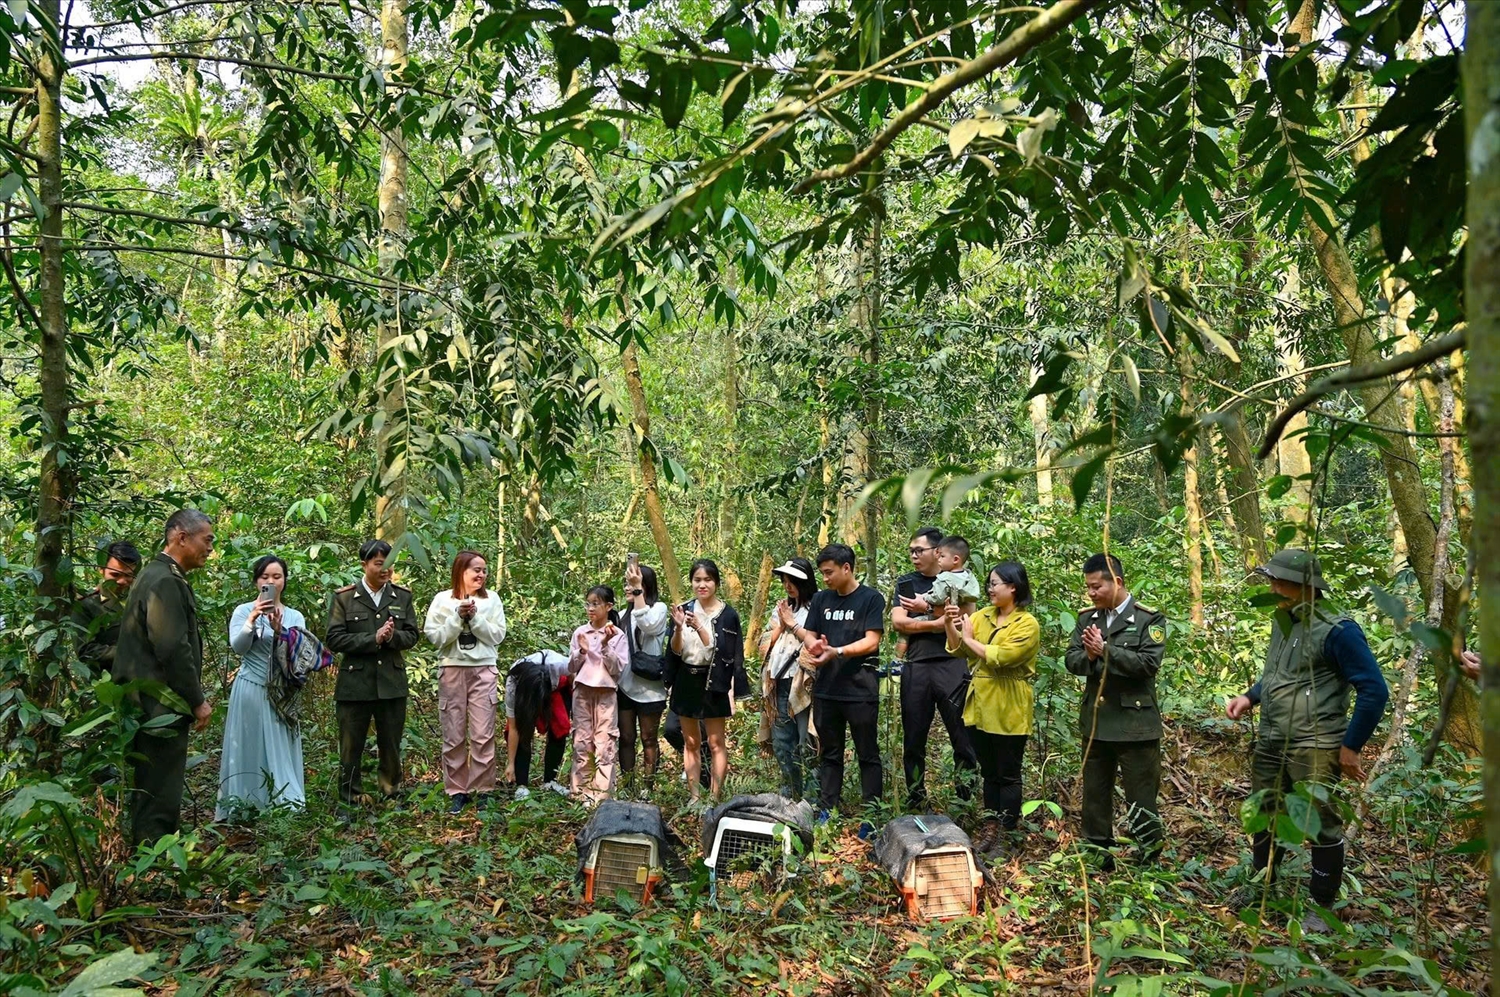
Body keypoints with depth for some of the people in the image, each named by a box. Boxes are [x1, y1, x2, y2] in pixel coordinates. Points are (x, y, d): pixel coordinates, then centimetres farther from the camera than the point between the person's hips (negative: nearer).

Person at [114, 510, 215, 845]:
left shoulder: (162, 576, 14)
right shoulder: (165, 581, -17)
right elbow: (173, 650, -22)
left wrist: (196, 695, 17)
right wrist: (197, 701, -13)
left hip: (158, 707, 10)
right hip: (162, 708, -10)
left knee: (159, 795, 17)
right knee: (160, 800, -4)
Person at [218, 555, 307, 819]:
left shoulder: (295, 616, 6)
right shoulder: (244, 611, 0)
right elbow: (237, 647, -13)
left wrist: (279, 630, -21)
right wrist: (253, 619, -27)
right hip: (251, 691, -2)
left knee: (281, 752, 5)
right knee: (251, 750, 3)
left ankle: (284, 807, 10)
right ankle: (243, 810, 11)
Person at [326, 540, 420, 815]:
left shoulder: (402, 596, 6)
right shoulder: (344, 597, -2)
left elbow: (413, 635, 5)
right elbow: (334, 639, -8)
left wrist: (393, 636, -16)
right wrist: (373, 639, -16)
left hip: (392, 683, 2)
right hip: (355, 684, -2)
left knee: (391, 746, 11)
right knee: (351, 747, 7)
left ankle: (391, 792, 28)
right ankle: (349, 801, 20)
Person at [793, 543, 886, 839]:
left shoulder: (871, 599, -5)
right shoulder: (821, 599, 10)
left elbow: (871, 641, -13)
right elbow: (809, 636, 8)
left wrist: (836, 651, -26)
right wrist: (812, 645, -16)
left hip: (860, 690, -5)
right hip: (825, 689, 5)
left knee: (868, 755, 5)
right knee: (830, 753, 13)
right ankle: (826, 813, 20)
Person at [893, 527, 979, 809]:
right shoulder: (906, 583, 11)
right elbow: (897, 622, -3)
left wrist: (926, 608, -8)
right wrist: (939, 622, -9)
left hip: (952, 666, -3)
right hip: (915, 668, 3)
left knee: (963, 736, 0)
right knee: (913, 740, 10)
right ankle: (915, 803, 22)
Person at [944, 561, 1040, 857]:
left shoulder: (1027, 624, -12)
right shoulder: (982, 616, 7)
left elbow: (1000, 657, -23)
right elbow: (958, 650, 3)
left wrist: (970, 638, -12)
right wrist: (950, 625, -14)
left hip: (1008, 712, -6)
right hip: (980, 707, 6)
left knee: (1008, 776, 5)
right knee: (989, 773, 16)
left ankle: (1006, 836, 14)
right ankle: (990, 829, 26)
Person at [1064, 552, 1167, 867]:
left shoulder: (1149, 619, -7)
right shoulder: (1087, 617, 8)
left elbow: (1149, 663, -18)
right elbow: (1072, 660, 3)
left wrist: (1105, 649, -21)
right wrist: (1089, 656, -18)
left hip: (1135, 723, -5)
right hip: (1095, 722, 5)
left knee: (1141, 799, 2)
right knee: (1095, 795, 15)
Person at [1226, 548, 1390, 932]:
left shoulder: (1337, 631, -16)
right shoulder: (1283, 621, 9)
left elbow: (1374, 691, -15)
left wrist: (1351, 747, -12)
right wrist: (1250, 698, 7)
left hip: (1313, 748, -8)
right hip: (1270, 743, 8)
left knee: (1321, 825, 3)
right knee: (1263, 818, 18)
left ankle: (1322, 907, 20)